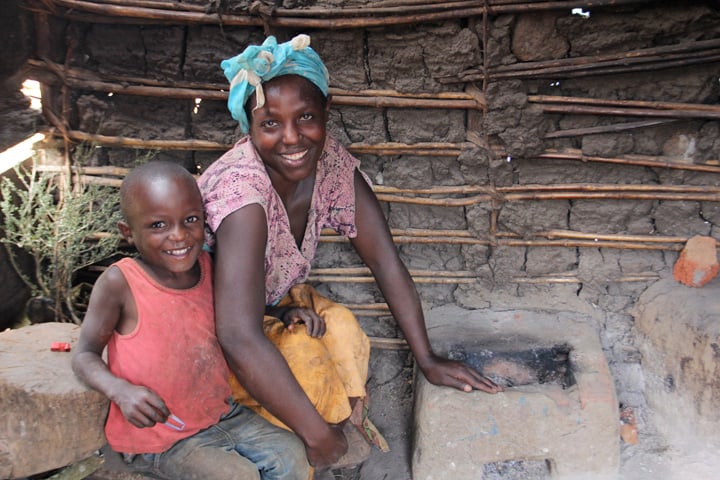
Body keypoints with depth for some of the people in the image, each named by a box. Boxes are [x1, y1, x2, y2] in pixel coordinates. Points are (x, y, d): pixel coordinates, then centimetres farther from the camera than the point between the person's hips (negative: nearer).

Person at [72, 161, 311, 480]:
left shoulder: (210, 268, -3)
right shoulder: (119, 283, -18)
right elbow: (85, 356, -10)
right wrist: (121, 391, -29)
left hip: (220, 414, 5)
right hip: (157, 436, -5)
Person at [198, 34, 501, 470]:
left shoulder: (330, 161, -18)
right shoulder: (241, 188, -36)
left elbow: (384, 257, -12)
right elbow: (240, 339, -43)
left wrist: (428, 359, -14)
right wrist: (316, 433, -37)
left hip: (276, 301, 5)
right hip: (205, 325, -5)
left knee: (342, 332, -21)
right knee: (302, 360, -28)